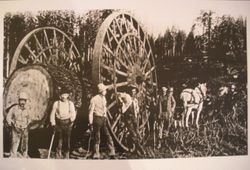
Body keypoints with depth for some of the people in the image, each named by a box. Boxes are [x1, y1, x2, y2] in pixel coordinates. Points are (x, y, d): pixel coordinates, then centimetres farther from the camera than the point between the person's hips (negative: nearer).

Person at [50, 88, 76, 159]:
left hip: (67, 123, 1)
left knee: (67, 139, 4)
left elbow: (73, 113, 1)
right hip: (59, 123, -1)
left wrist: (72, 120, -14)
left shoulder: (70, 103, 5)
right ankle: (59, 153, 16)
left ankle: (67, 154, 17)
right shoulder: (56, 103, 2)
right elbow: (52, 114, 3)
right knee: (59, 138, -1)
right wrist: (53, 124, -1)